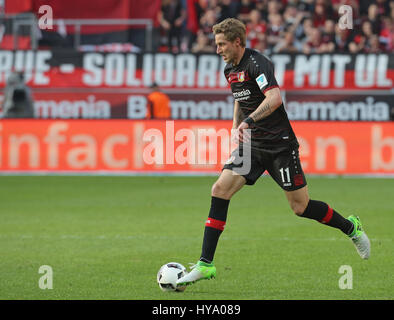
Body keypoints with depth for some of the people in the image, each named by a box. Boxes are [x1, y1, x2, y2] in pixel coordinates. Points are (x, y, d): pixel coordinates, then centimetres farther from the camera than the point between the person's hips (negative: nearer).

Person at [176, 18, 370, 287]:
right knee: (220, 190, -10)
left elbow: (275, 98, -32)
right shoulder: (230, 69, 10)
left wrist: (248, 121, -40)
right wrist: (236, 128, 20)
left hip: (279, 144, -7)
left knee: (301, 206, -1)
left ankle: (351, 227, 26)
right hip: (252, 145, 7)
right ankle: (205, 264, -10)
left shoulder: (257, 63, -17)